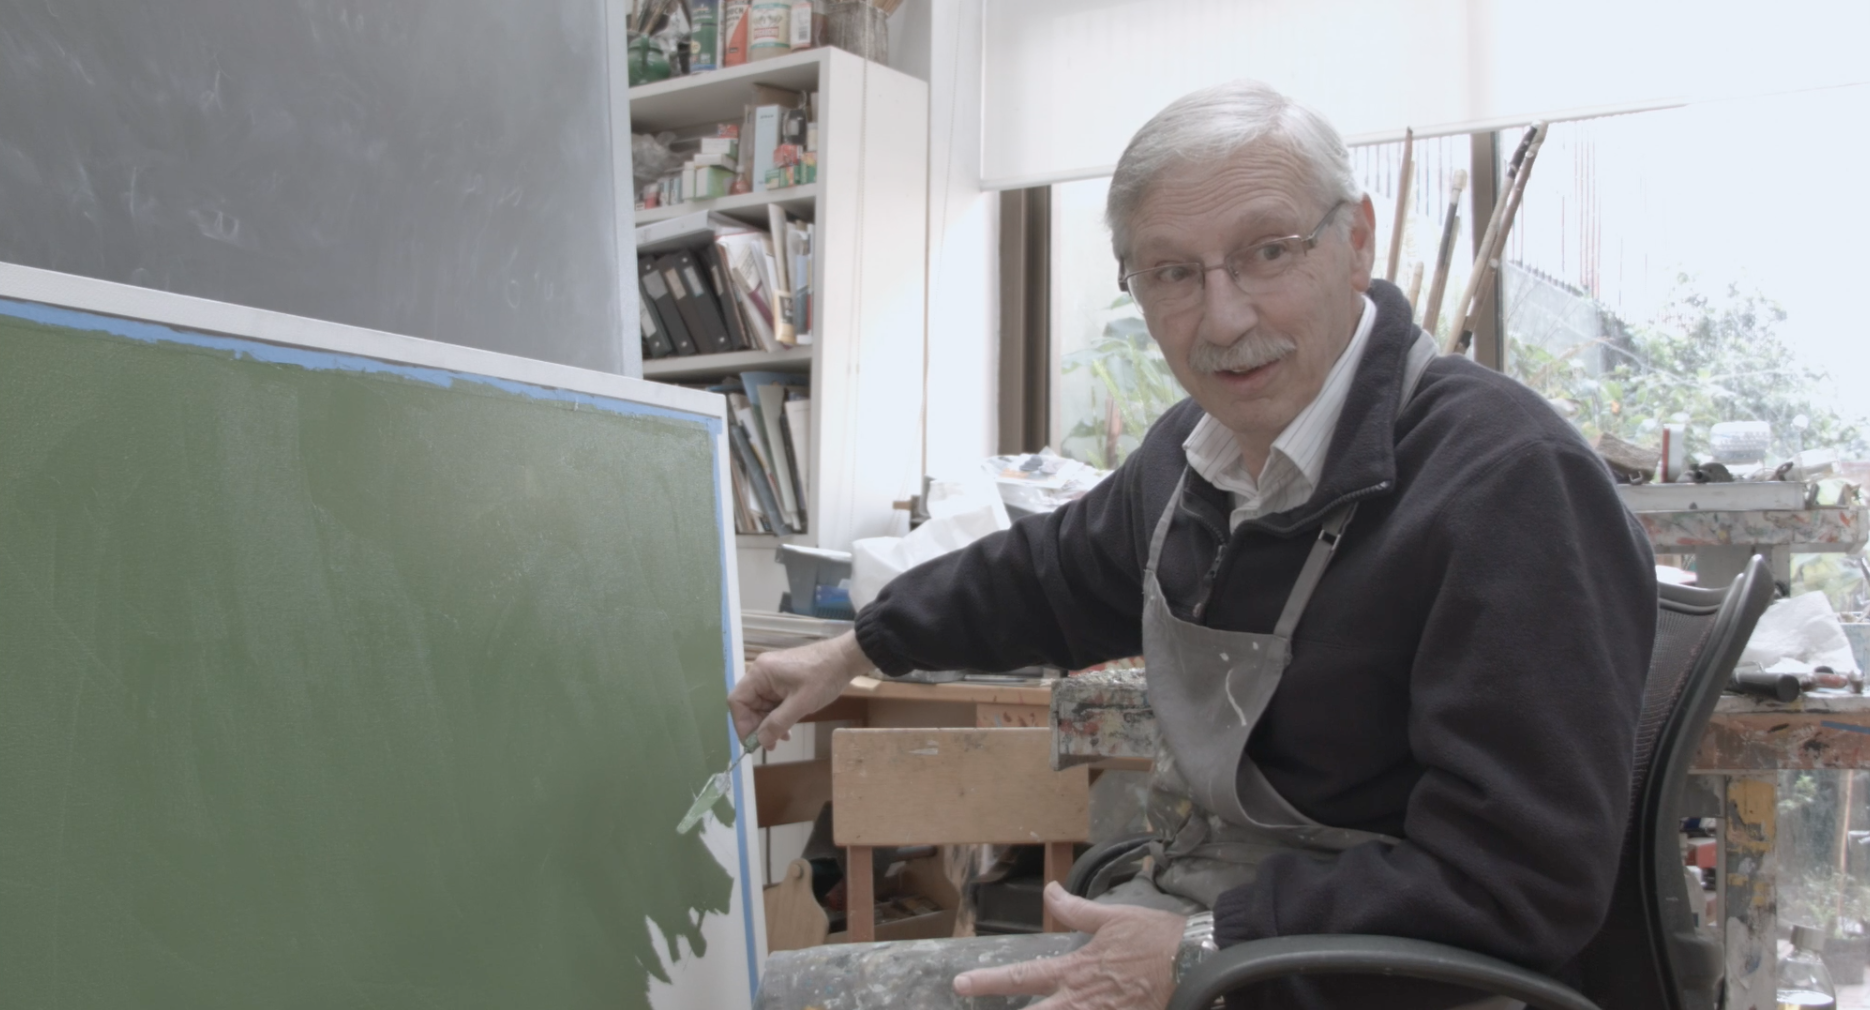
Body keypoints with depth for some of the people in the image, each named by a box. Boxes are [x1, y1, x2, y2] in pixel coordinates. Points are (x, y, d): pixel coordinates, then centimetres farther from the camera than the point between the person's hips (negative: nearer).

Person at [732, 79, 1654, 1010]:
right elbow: (1058, 573, 22)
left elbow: (1521, 885, -25)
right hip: (1183, 901, 7)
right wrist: (853, 652, 27)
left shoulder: (1510, 481, -23)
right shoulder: (1202, 442, 3)